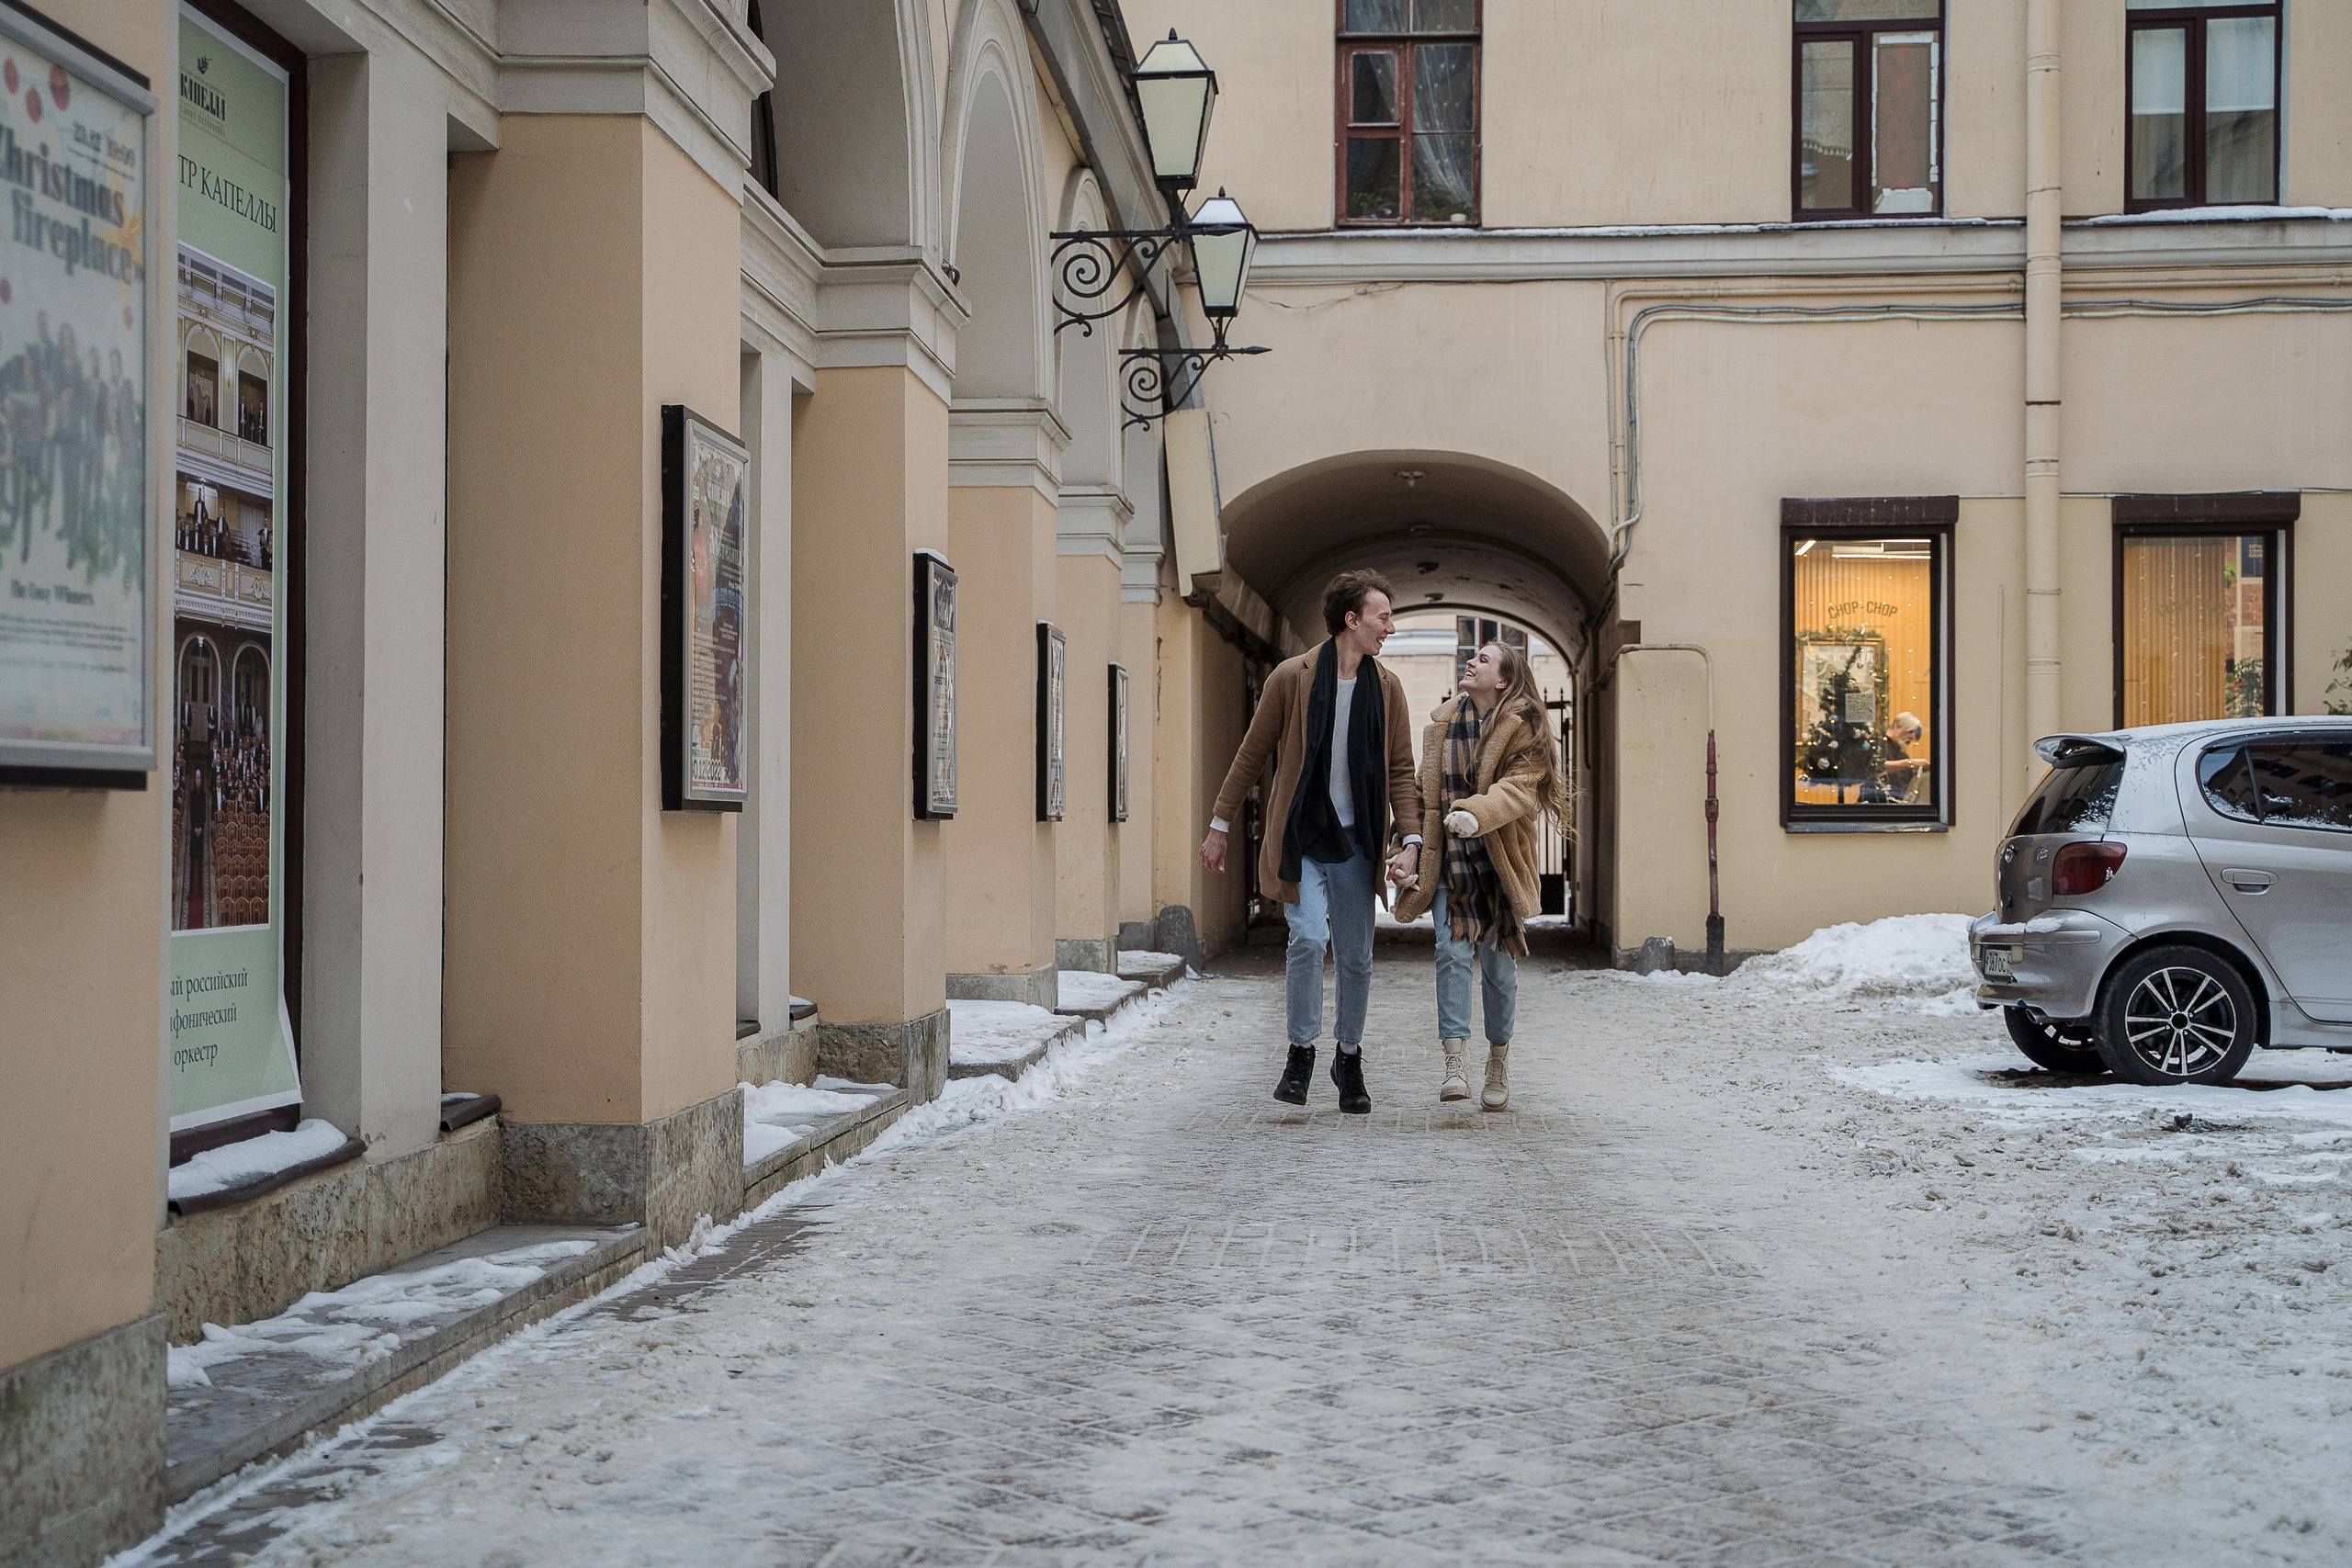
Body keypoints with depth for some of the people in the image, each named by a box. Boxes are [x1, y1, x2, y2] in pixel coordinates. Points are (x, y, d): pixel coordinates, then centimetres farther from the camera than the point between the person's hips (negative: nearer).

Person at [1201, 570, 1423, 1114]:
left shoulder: (1387, 686, 4)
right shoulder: (1292, 677, -6)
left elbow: (1401, 769, 6)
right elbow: (1252, 754, 2)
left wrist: (1411, 840, -6)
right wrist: (1219, 826, 5)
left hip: (1355, 841, 3)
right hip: (1299, 837, -3)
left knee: (1356, 958, 6)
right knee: (1308, 938, -18)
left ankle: (1349, 1059, 25)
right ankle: (1301, 1052, 1)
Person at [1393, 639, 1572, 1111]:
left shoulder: (1523, 729, -5)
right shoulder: (1442, 722, 9)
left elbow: (1519, 786, -19)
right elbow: (1426, 791, 15)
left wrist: (1476, 813, -36)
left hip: (1500, 863, -2)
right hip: (1450, 862, 2)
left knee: (1499, 961, 6)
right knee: (1452, 953, -13)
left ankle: (1499, 1061, 23)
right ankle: (1456, 1063, -17)